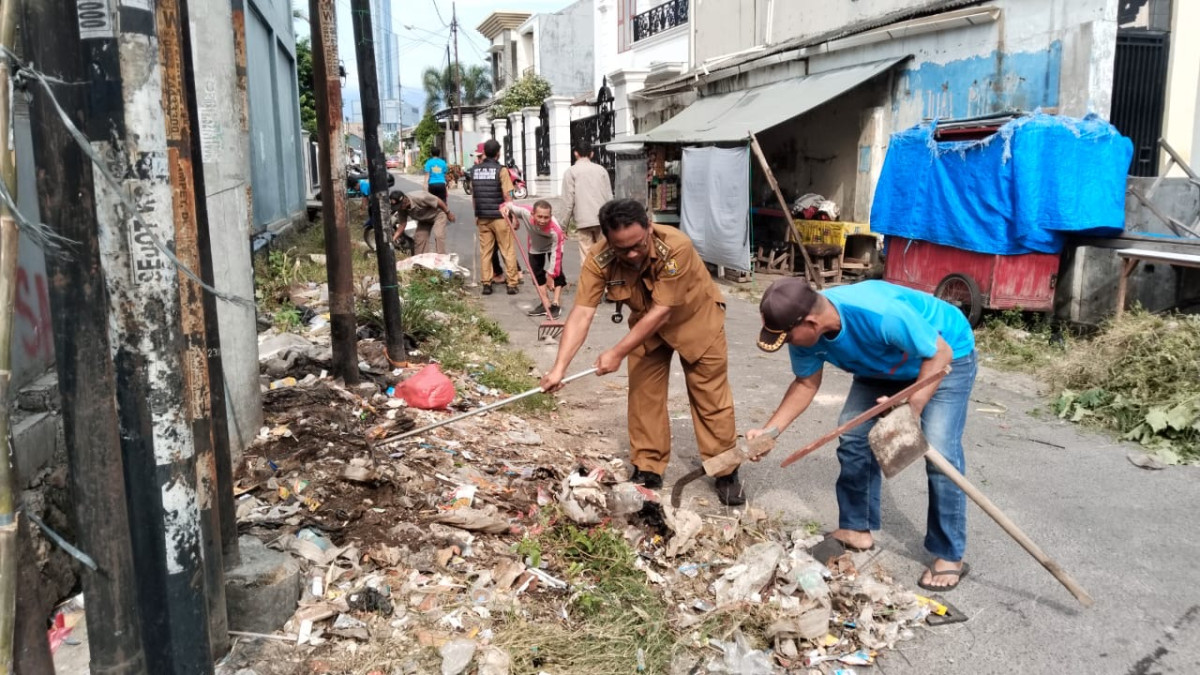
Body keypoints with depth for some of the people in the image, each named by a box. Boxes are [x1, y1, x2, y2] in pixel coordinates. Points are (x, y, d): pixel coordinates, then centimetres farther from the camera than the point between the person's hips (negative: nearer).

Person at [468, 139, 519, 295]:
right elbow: (507, 196, -12)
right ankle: (512, 284, 3)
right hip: (500, 216, -4)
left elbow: (473, 195, 10)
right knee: (508, 251, 3)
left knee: (485, 251, 9)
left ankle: (486, 284, 10)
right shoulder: (500, 170, -10)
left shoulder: (475, 170, 5)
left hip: (482, 217, 4)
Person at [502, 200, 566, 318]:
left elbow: (556, 254, -35)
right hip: (535, 246, 4)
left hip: (552, 246, -4)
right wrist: (506, 207, -40)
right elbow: (512, 206, -16)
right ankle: (545, 303, 12)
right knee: (536, 273, 2)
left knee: (557, 272, -17)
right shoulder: (526, 213, -38)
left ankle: (556, 304, -9)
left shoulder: (555, 230, -43)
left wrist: (550, 275, -31)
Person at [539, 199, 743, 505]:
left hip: (695, 319, -3)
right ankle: (648, 469, 18)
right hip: (647, 324, 3)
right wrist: (559, 367, -42)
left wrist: (617, 353, -34)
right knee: (642, 393, 3)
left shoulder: (677, 247, -39)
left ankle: (725, 471, 16)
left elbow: (661, 311, -36)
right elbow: (581, 313, -32)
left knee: (711, 396, 2)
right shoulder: (599, 259, -27)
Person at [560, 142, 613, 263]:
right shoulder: (601, 169, 10)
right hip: (602, 219, 3)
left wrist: (565, 223, 3)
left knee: (587, 257, -2)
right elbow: (609, 197, 10)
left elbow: (568, 200, -4)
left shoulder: (571, 172, 0)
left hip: (583, 220, -3)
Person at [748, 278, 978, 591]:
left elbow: (939, 354, -29)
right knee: (853, 438, 0)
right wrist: (770, 431, -15)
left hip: (948, 354, -6)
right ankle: (857, 528, 18)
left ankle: (950, 555, -2)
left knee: (940, 453, -16)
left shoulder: (881, 314, -43)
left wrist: (912, 409, -38)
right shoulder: (806, 332, -21)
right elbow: (806, 383, -5)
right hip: (885, 363, 7)